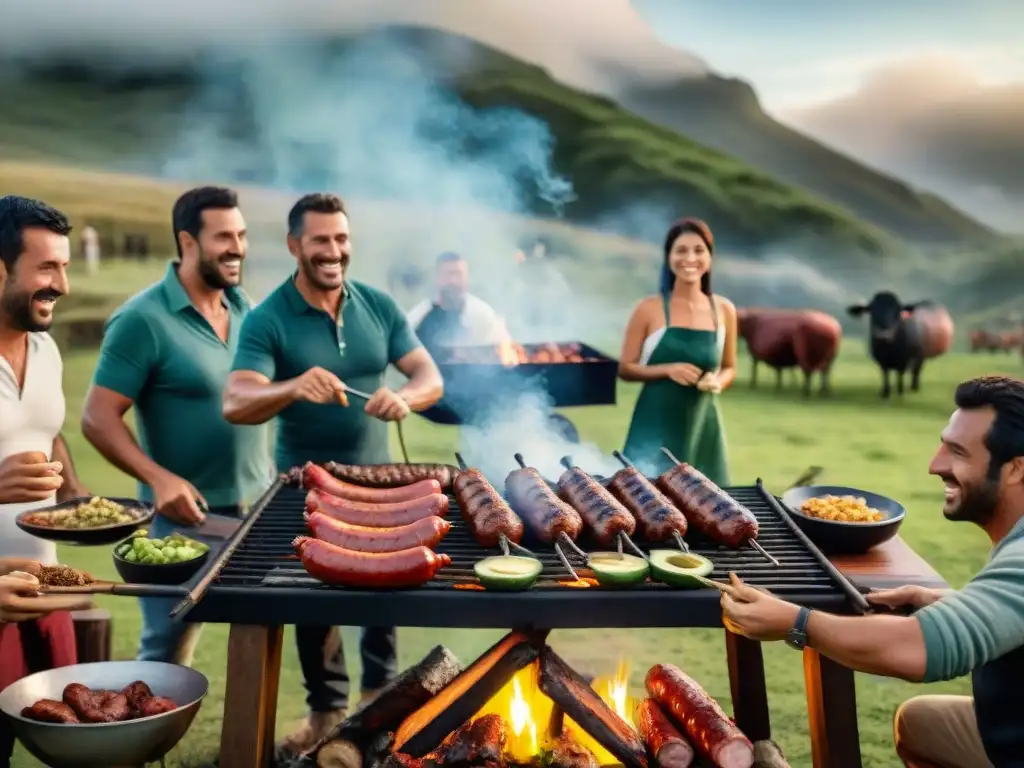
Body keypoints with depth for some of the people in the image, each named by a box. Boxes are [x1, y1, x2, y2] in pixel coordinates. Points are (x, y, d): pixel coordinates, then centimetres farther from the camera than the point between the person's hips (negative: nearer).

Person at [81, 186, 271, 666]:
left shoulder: (243, 307, 6)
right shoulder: (143, 319, -14)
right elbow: (97, 418, -15)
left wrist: (270, 472, 6)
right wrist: (158, 477, -28)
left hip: (259, 508, 6)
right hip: (188, 517, -6)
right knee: (166, 655, 6)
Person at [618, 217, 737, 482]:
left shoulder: (724, 310, 4)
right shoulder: (650, 309, -5)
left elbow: (729, 368, 15)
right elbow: (625, 369, -2)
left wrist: (717, 382, -7)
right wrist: (668, 370, -17)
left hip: (704, 426, 3)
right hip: (657, 426, -3)